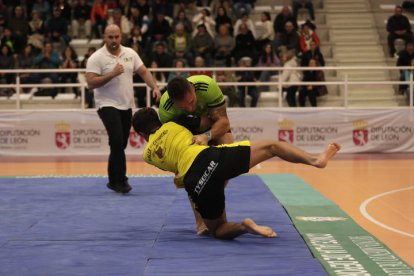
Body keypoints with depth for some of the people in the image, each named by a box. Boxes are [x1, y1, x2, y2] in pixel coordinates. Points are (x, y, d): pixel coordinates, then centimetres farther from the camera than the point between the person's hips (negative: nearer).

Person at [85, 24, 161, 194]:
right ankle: (120, 180, -9)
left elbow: (144, 72, 9)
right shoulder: (96, 58, -9)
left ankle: (113, 180, 27)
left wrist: (155, 87, -7)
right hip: (108, 105, -5)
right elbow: (91, 83, -16)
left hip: (127, 105, 5)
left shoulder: (130, 53, 6)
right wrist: (112, 74, -23)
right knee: (117, 141, -18)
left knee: (121, 144, 11)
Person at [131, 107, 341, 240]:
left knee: (218, 229, 18)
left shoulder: (148, 155, 27)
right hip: (209, 157, 0)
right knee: (271, 147, 11)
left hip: (194, 183, 0)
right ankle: (315, 160, -14)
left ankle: (242, 227, -18)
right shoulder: (170, 126, 27)